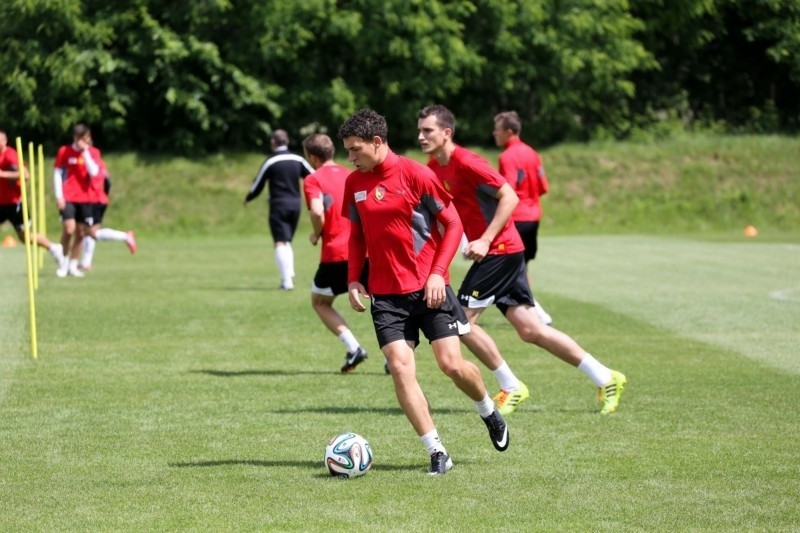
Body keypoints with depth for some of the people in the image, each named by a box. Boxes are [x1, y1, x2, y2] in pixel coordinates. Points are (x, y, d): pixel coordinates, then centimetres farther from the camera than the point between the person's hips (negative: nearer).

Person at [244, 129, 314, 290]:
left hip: (278, 205, -5)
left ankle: (287, 280, -20)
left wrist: (247, 199, 21)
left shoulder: (270, 162, -5)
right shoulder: (297, 160, 5)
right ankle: (290, 274, 4)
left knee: (280, 243, -7)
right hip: (295, 204, 5)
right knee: (287, 242, 19)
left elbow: (257, 186, 2)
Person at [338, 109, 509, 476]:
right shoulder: (354, 183, 5)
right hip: (386, 294, 4)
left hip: (428, 288, -4)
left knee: (451, 364, -6)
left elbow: (453, 225, -5)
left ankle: (489, 411, 26)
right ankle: (436, 452, -6)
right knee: (400, 367, -11)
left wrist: (438, 273, -14)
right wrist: (353, 279, 4)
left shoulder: (415, 174, -9)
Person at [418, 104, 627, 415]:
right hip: (495, 253, 9)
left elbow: (509, 197, -19)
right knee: (530, 330, 7)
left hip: (500, 250, -9)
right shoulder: (433, 168, 10)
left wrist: (485, 240, -23)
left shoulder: (466, 163, -17)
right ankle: (605, 379, 11)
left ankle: (511, 387, 3)